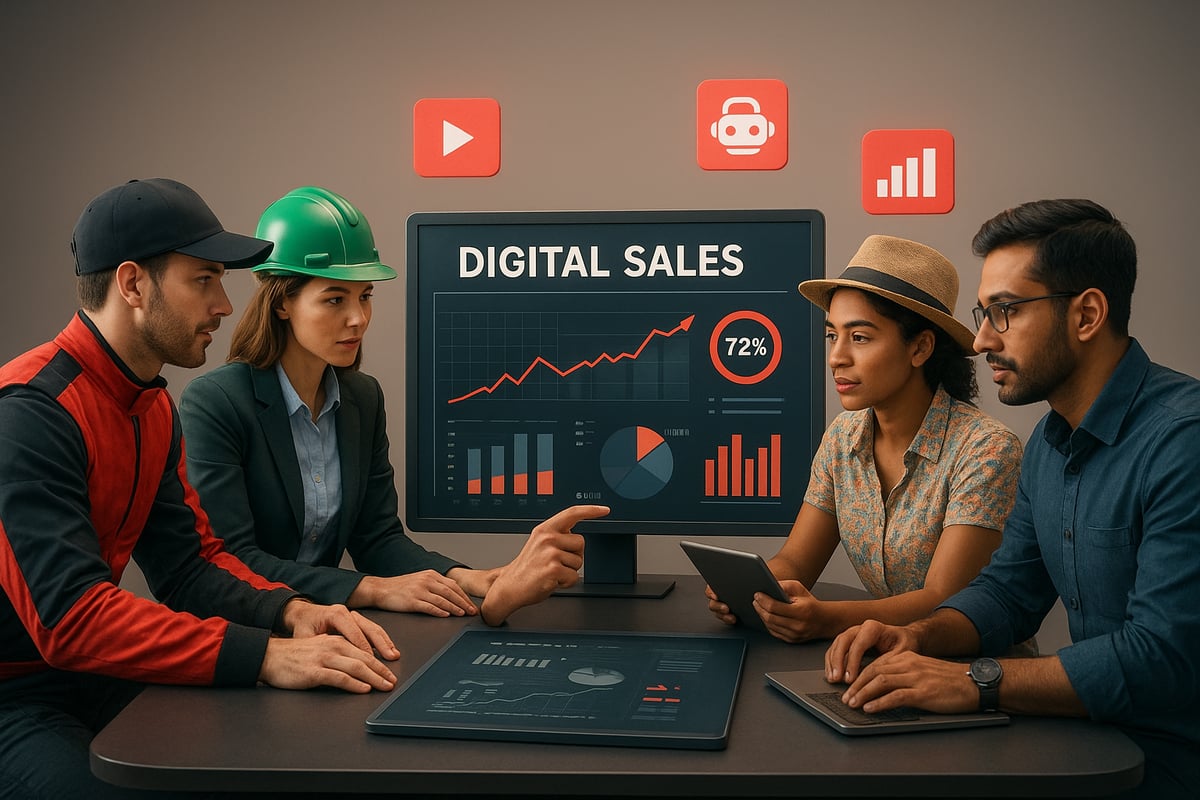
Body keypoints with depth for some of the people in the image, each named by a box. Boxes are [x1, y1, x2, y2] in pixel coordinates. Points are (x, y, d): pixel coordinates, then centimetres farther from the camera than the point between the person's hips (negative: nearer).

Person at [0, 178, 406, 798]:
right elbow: (69, 617, -31)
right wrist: (264, 656, -35)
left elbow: (189, 562, 6)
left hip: (83, 675, 8)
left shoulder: (154, 408, 7)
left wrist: (290, 612, -13)